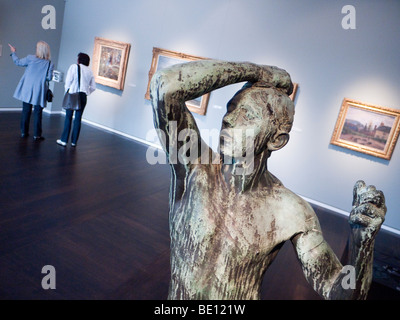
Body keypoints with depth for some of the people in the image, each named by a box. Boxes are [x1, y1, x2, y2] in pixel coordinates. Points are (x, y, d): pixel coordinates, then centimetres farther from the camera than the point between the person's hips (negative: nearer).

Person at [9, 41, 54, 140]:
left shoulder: (30, 58, -5)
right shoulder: (50, 64, -7)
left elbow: (18, 62, 8)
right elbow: (49, 77, -8)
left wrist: (13, 52, 24)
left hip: (27, 90, 2)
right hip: (39, 91, -2)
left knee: (26, 111, 12)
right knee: (38, 113, 4)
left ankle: (24, 132, 19)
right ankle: (37, 135, 5)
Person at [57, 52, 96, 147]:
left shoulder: (74, 67, -1)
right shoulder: (90, 71, 9)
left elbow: (68, 81, -6)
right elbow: (93, 87, 7)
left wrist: (67, 92, 6)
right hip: (83, 96, 3)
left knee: (68, 117, 2)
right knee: (78, 118, 6)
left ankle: (64, 140, 4)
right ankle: (74, 141, 11)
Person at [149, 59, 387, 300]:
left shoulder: (291, 212, -20)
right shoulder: (196, 167, -23)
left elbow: (337, 292, -15)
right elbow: (166, 85, -36)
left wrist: (363, 239, -33)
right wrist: (256, 72, -29)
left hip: (242, 295, 0)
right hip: (177, 294, 1)